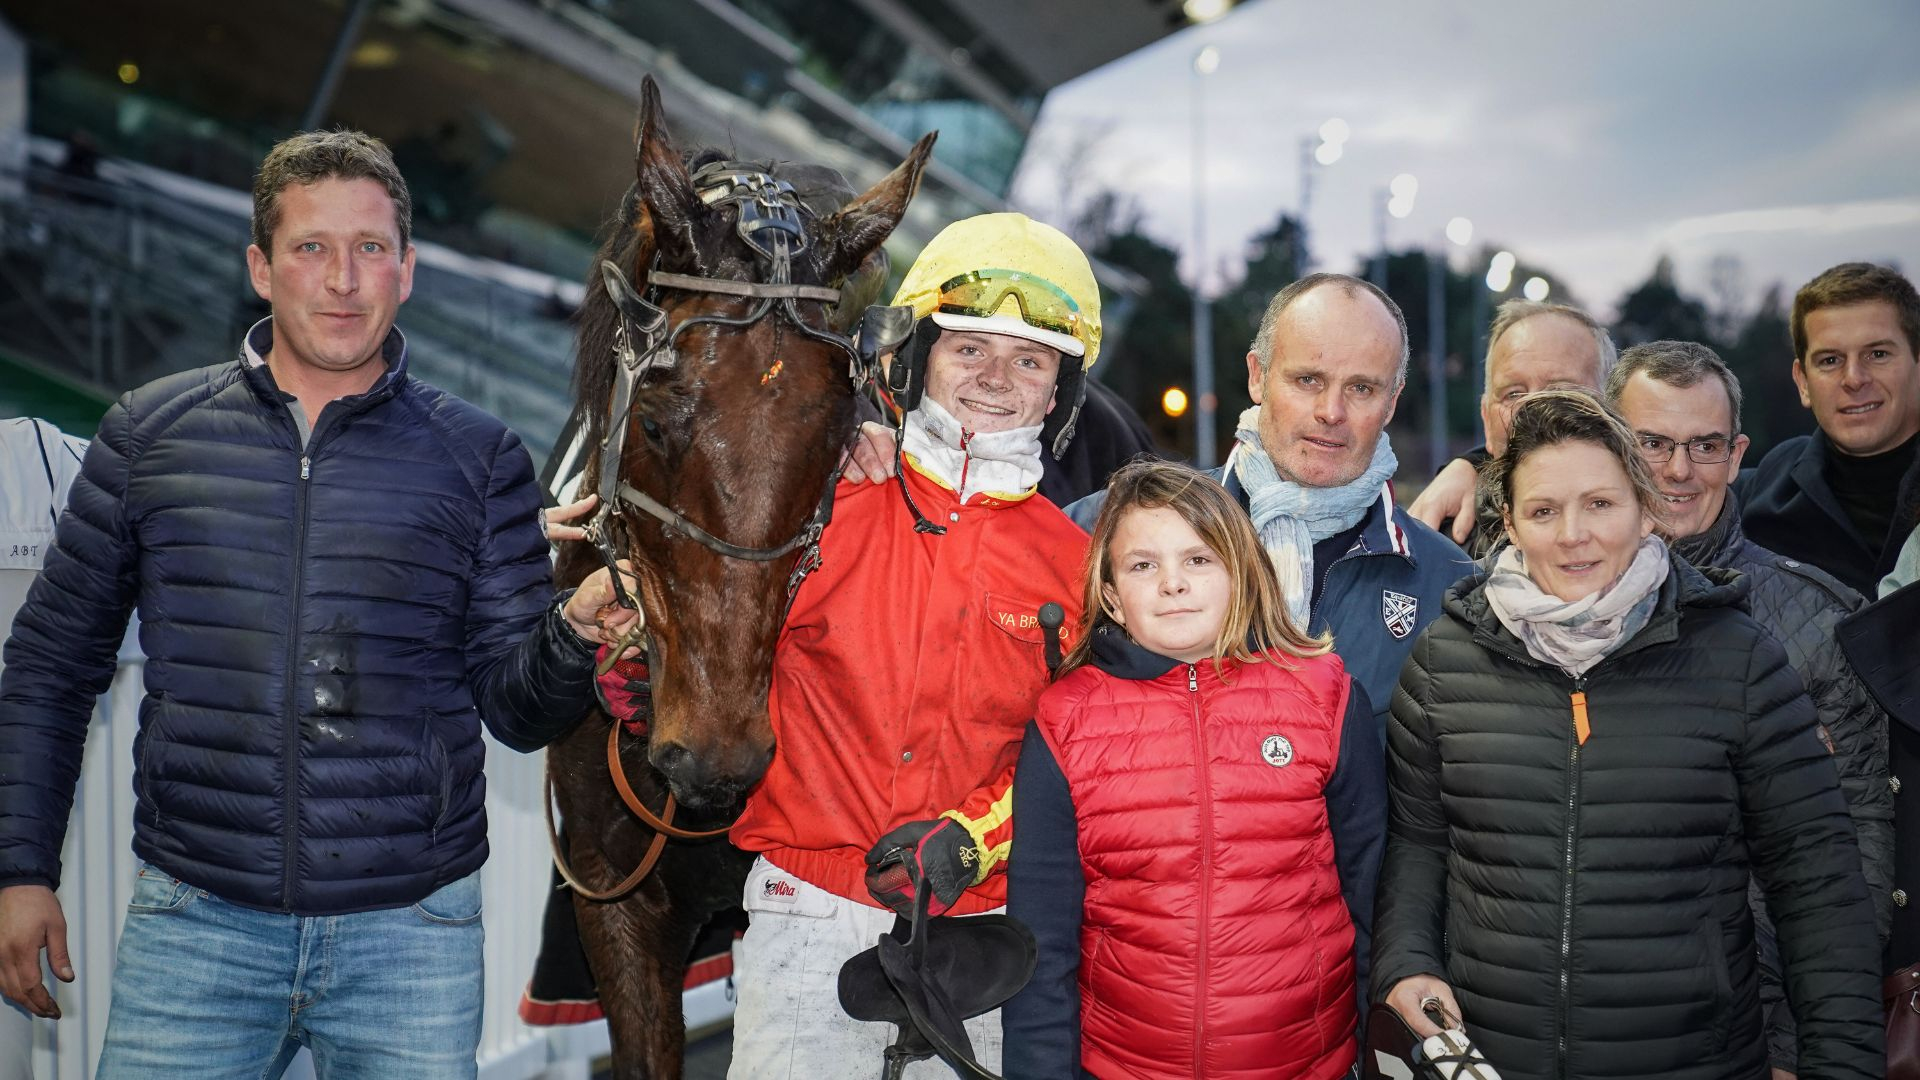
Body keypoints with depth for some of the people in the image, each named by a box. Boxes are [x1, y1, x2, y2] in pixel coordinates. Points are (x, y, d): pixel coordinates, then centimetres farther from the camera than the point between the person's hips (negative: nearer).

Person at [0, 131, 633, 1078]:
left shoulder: (479, 459, 2)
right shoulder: (148, 432, 4)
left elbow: (515, 708, 1)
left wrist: (572, 636, -20)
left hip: (412, 931, 0)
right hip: (194, 920, 1)